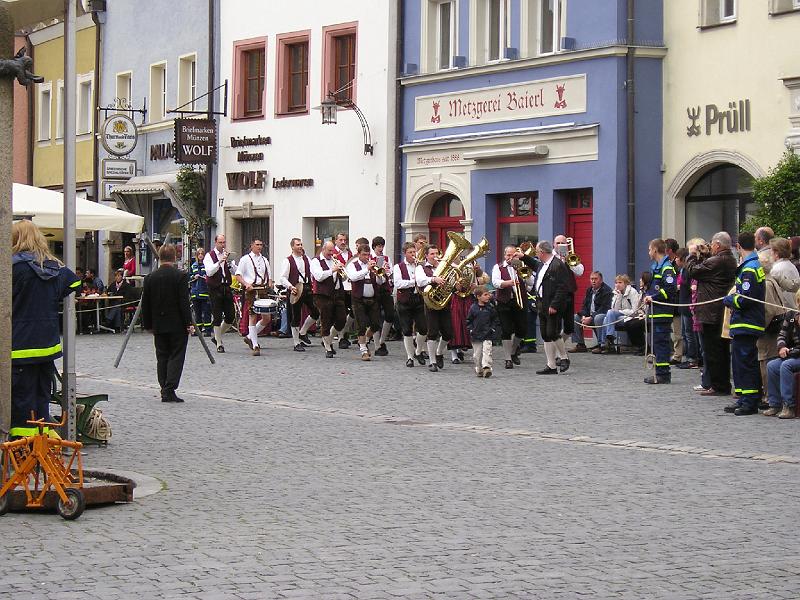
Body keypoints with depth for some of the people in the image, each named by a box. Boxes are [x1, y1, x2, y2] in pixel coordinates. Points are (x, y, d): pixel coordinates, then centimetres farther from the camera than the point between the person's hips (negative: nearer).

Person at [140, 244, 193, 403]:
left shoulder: (150, 278, 2)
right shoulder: (181, 276, -10)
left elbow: (145, 304, 6)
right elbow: (184, 302, -13)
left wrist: (148, 324, 16)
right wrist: (188, 323, -7)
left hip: (159, 324, 4)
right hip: (177, 324, -4)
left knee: (162, 357, 10)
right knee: (176, 356, -1)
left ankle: (165, 391, 10)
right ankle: (170, 390, -10)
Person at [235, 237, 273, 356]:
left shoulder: (264, 260, 19)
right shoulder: (245, 259, 3)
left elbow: (269, 275, 23)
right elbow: (238, 275, -1)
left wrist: (270, 283, 1)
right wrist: (246, 284, -17)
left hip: (263, 290, 5)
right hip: (251, 290, -5)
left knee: (266, 318, 2)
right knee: (252, 317, -5)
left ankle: (250, 337, 21)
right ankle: (255, 346, -4)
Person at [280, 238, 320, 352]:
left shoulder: (306, 259, 12)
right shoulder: (288, 261, -3)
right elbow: (283, 278, -7)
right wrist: (290, 287, -22)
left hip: (307, 288, 5)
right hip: (296, 291, -5)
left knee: (315, 313, 2)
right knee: (296, 317, 1)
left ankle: (302, 333, 25)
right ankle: (297, 344, 10)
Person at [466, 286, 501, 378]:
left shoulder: (490, 308, 2)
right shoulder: (473, 308, 1)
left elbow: (495, 320, 9)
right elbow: (469, 321, 9)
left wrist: (493, 329, -2)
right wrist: (471, 330, -2)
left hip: (487, 335, -1)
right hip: (476, 336, 1)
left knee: (487, 351, -15)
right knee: (477, 354, 5)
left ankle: (486, 367, -21)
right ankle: (479, 370, 16)